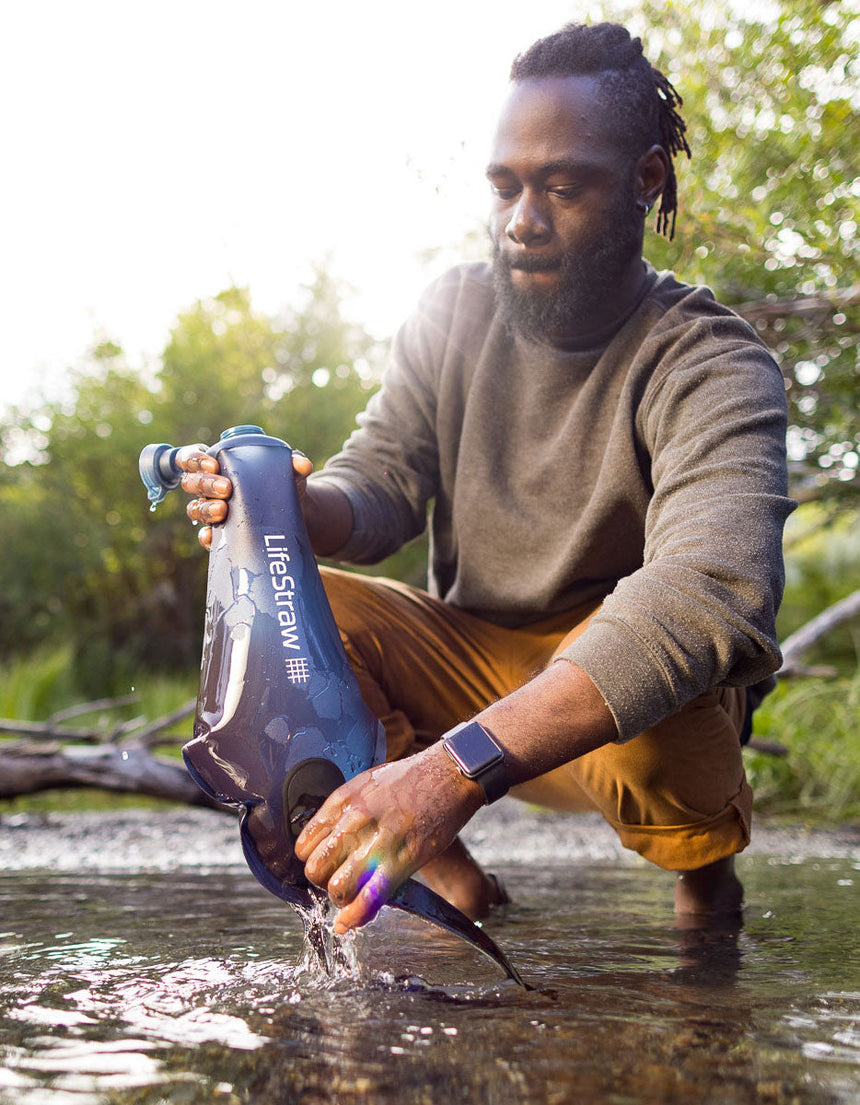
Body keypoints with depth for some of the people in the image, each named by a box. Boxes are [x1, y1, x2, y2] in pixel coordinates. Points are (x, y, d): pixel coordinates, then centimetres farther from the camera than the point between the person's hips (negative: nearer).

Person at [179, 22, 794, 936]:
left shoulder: (712, 368, -20)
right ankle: (450, 881, -9)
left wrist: (459, 765, -51)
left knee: (663, 653, -37)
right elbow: (379, 483, -3)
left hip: (621, 703, -4)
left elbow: (711, 592, -38)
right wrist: (295, 505, -32)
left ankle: (706, 874, -4)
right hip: (469, 668, 4)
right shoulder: (457, 311, -1)